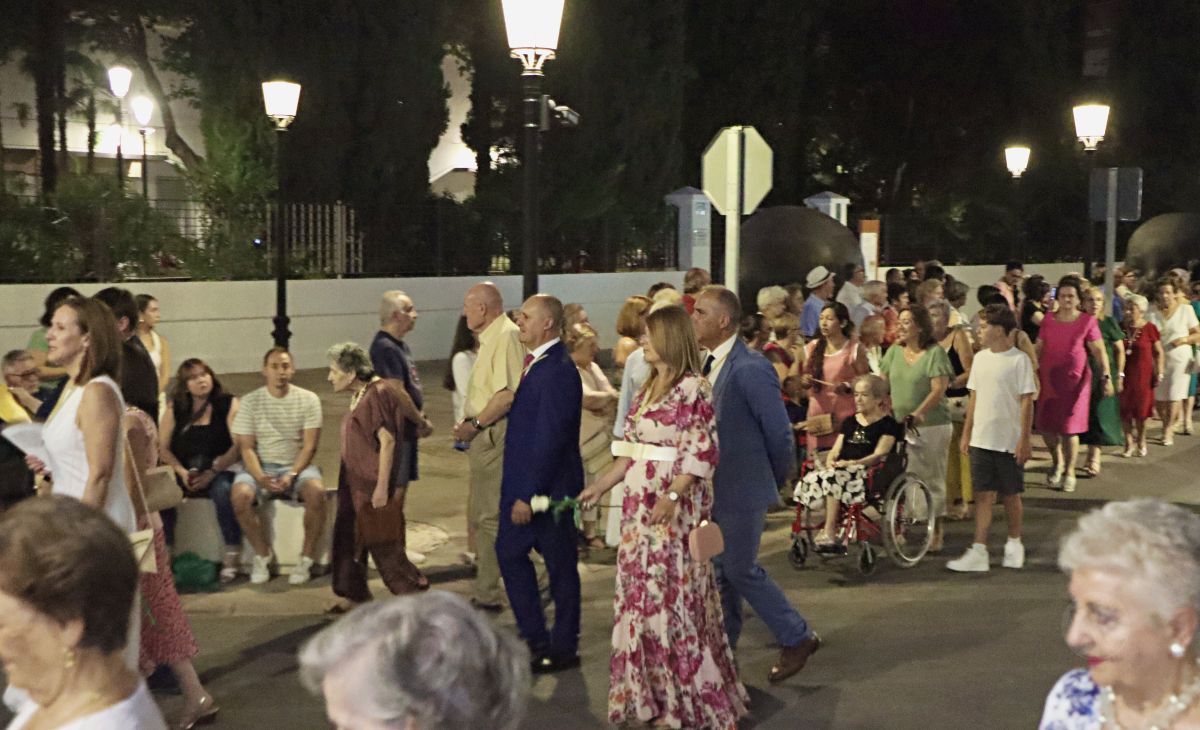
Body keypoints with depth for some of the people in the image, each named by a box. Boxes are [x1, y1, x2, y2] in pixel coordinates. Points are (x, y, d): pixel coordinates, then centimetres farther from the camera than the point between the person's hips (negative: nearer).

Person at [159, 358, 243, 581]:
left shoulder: (229, 405, 2)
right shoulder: (175, 409, 12)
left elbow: (239, 446, -7)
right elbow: (163, 448, 7)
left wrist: (212, 472, -15)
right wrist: (182, 473, -9)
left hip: (220, 471, -3)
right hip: (184, 473, 4)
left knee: (223, 490, -35)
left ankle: (233, 554, -27)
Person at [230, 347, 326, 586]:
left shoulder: (308, 399, 1)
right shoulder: (250, 401, 2)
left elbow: (309, 446, -4)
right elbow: (246, 447, -3)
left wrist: (292, 475, -21)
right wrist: (261, 477, -22)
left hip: (297, 465, -1)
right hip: (260, 467, 1)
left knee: (316, 491, -32)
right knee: (240, 495, -30)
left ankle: (306, 558, -15)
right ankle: (263, 554, -6)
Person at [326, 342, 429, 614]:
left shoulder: (378, 395, -17)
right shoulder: (359, 395, 12)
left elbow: (387, 441, -21)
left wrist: (382, 487, -23)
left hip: (374, 485, -10)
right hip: (356, 483, 10)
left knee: (384, 545, -2)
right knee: (348, 538, 12)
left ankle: (416, 591, 12)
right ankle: (356, 595, 22)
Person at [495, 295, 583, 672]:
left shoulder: (558, 371, -21)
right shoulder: (536, 362, 9)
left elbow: (551, 438, -23)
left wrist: (530, 495, -22)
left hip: (548, 487, -10)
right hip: (523, 484, 10)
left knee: (560, 567, 5)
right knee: (509, 554, 15)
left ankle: (563, 649, 19)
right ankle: (535, 639, 26)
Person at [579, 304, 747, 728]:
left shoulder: (693, 388, -10)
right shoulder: (648, 388, 14)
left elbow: (702, 452, -16)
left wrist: (672, 496, -24)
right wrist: (600, 486, 17)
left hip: (674, 506, -8)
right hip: (640, 502, 8)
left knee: (672, 593, -2)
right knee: (641, 592, 11)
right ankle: (651, 691, 22)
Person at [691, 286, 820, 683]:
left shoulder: (751, 370, -20)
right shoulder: (707, 364, 6)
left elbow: (779, 433, -16)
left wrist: (776, 481, -4)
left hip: (742, 489, -8)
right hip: (713, 487, 8)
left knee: (741, 569, 0)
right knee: (720, 569, 16)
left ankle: (797, 638, 16)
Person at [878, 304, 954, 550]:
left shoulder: (935, 352, -8)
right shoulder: (894, 351, 8)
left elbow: (939, 390, -15)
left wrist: (916, 414, -24)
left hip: (932, 425, -4)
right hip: (899, 425, 4)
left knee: (932, 479, 5)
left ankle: (936, 532, 17)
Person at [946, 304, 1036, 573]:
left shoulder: (1018, 360, -9)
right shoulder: (980, 358, 8)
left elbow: (1027, 401, -10)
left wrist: (1024, 439, -13)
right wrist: (966, 433, 12)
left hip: (1009, 441, -5)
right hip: (981, 439, 5)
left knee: (1011, 494, 9)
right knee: (983, 494, 2)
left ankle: (1014, 544, 28)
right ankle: (978, 552, 0)